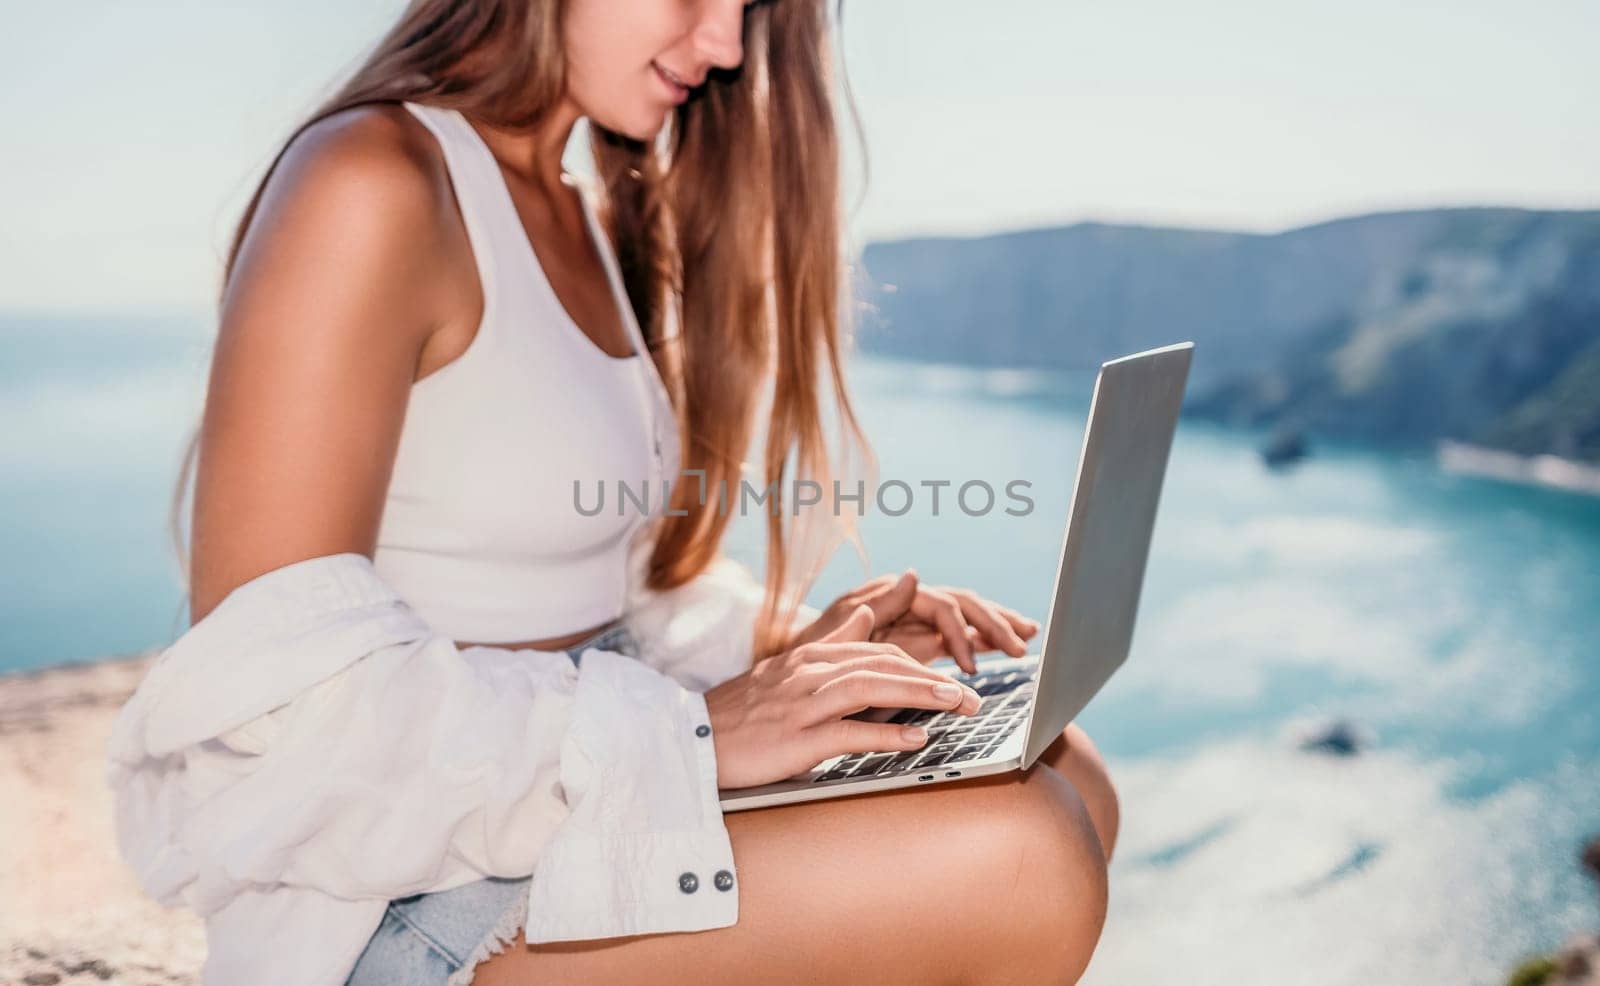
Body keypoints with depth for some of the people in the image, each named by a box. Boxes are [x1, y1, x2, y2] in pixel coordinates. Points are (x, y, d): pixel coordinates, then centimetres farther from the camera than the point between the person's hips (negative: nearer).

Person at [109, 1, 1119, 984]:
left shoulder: (598, 224, 12)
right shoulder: (368, 187, -16)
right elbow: (263, 703, -22)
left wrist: (785, 641, -1)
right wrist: (687, 730, -24)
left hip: (574, 800, 9)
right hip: (404, 904, -8)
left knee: (1068, 782, 1)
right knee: (1021, 869, -21)